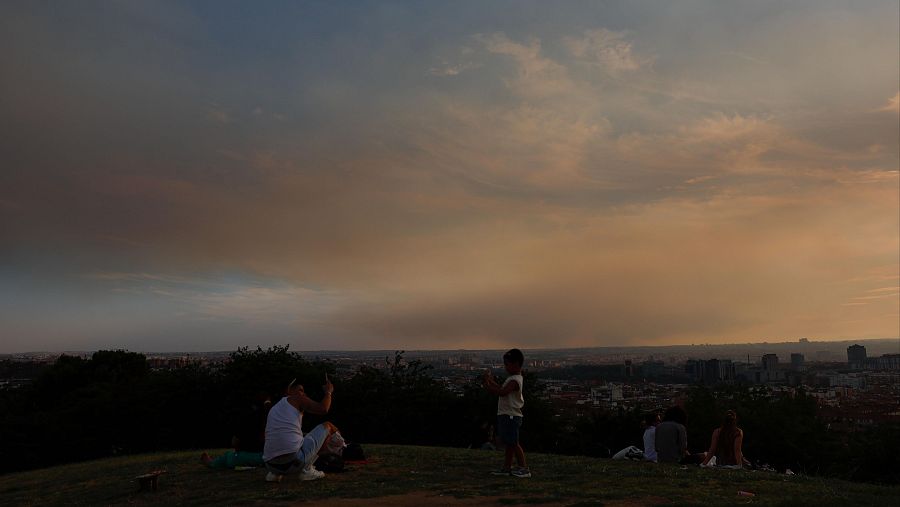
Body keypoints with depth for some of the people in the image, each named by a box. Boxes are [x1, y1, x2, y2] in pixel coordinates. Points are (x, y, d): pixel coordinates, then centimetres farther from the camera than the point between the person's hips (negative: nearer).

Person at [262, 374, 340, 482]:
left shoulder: (273, 409, 26)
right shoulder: (296, 399, 6)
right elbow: (324, 409, -7)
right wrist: (329, 392, 11)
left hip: (271, 465, 7)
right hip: (294, 460, -7)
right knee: (327, 426, 14)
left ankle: (275, 473, 14)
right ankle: (307, 470, 6)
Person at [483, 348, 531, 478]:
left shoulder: (515, 380, -18)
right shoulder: (513, 378, 15)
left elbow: (502, 392, -32)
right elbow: (501, 389, 21)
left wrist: (488, 386, -24)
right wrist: (491, 381, 11)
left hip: (511, 416, -10)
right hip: (507, 415, 10)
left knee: (514, 443, -5)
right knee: (509, 443, 14)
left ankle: (524, 468, 0)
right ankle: (506, 468, 20)